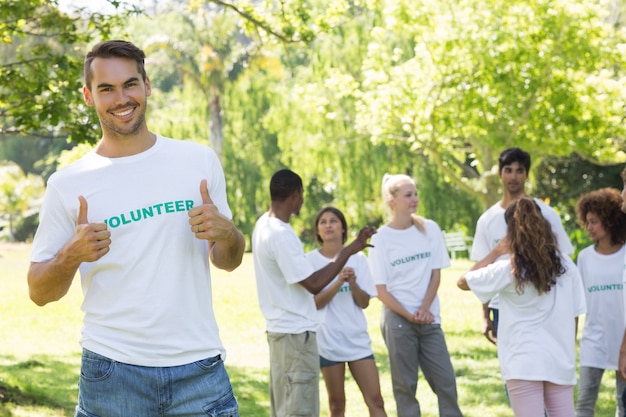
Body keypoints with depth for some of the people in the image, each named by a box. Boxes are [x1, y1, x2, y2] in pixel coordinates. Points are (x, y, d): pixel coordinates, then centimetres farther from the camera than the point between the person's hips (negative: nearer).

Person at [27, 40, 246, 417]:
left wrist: (226, 234, -9)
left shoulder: (199, 160, 6)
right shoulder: (68, 184, 0)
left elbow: (229, 261, 14)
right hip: (113, 371, -1)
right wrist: (71, 256, -17)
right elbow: (40, 293, 3)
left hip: (200, 368, 1)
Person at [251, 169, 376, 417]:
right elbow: (313, 284, -22)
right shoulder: (281, 235, -21)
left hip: (280, 329, 10)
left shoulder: (264, 225, 9)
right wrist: (349, 250, -18)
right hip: (296, 332, -10)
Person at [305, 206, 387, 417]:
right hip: (328, 340, -2)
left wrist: (353, 283, -18)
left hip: (357, 338, 2)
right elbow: (315, 302, -10)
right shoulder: (311, 260, -3)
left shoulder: (357, 258, 3)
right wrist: (338, 282, -23)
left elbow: (364, 302, 1)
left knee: (375, 400, -2)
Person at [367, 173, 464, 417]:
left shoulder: (430, 229, 4)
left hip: (429, 319, 3)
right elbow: (381, 290, -4)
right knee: (405, 385, 1)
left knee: (445, 380, 1)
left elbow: (436, 274, 4)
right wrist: (409, 315, -14)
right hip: (397, 319, -3)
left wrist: (425, 309, -10)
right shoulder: (381, 239, -4)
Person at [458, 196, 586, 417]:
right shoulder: (566, 265, 4)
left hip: (524, 363, -4)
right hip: (561, 361, 4)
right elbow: (574, 315, 8)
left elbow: (463, 282, 7)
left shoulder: (508, 270, -6)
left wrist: (496, 252, 10)